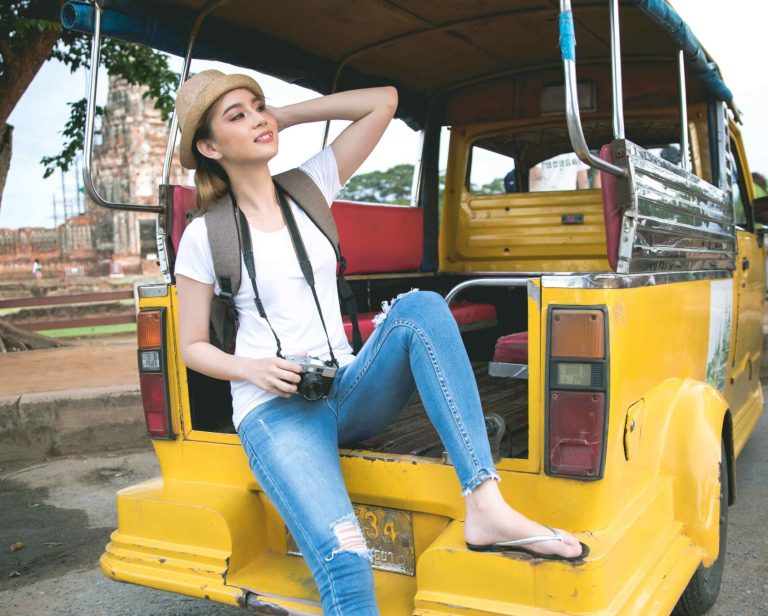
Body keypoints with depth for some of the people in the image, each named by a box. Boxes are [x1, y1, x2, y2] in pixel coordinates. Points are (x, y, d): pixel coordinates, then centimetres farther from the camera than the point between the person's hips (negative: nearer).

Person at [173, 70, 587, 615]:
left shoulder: (310, 187, 9)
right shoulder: (205, 236, -1)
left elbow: (383, 100, 7)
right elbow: (192, 347, 5)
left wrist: (283, 116, 6)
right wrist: (252, 369, -14)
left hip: (347, 391, 4)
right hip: (275, 409, -4)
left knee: (420, 307, -27)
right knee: (343, 555, -30)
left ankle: (486, 507, -31)